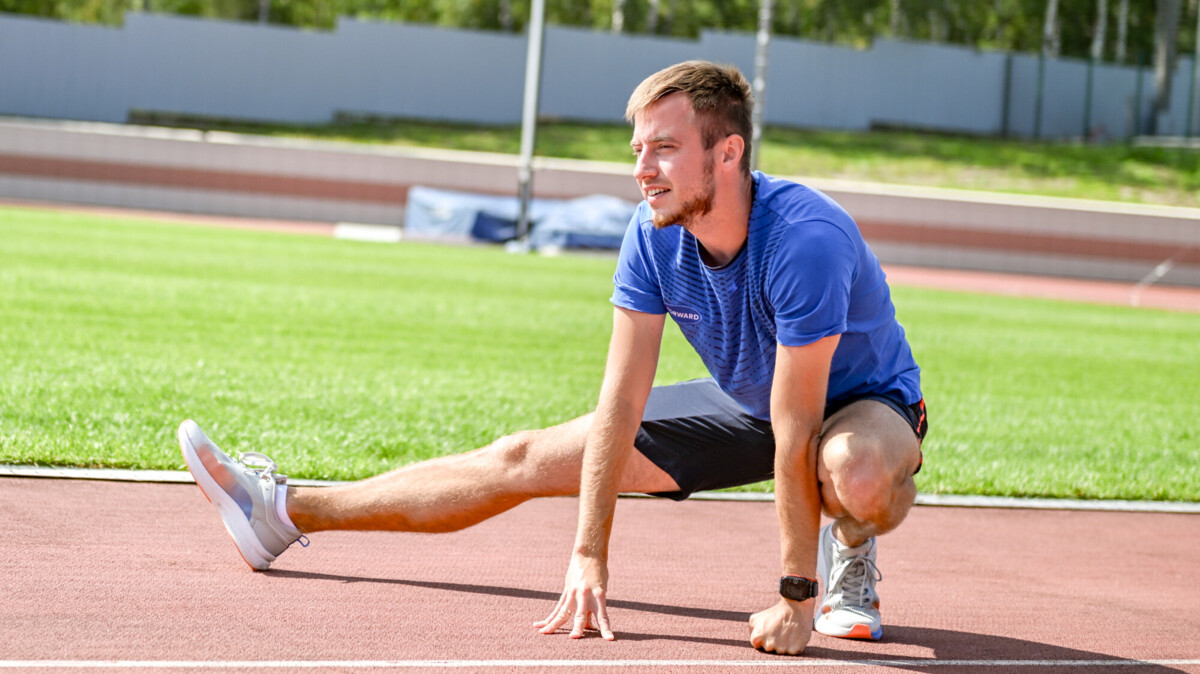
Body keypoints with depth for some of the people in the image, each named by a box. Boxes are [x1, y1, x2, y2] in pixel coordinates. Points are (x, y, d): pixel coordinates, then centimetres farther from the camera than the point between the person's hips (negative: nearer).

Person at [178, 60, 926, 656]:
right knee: (526, 459, 2)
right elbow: (620, 406, -18)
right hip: (742, 403, 5)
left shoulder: (805, 240, -38)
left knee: (858, 470, -43)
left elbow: (796, 433, -37)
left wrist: (797, 599, -35)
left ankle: (849, 548, -6)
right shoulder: (654, 236, -19)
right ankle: (286, 510, 12)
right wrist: (589, 558, -24)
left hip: (864, 402, -5)